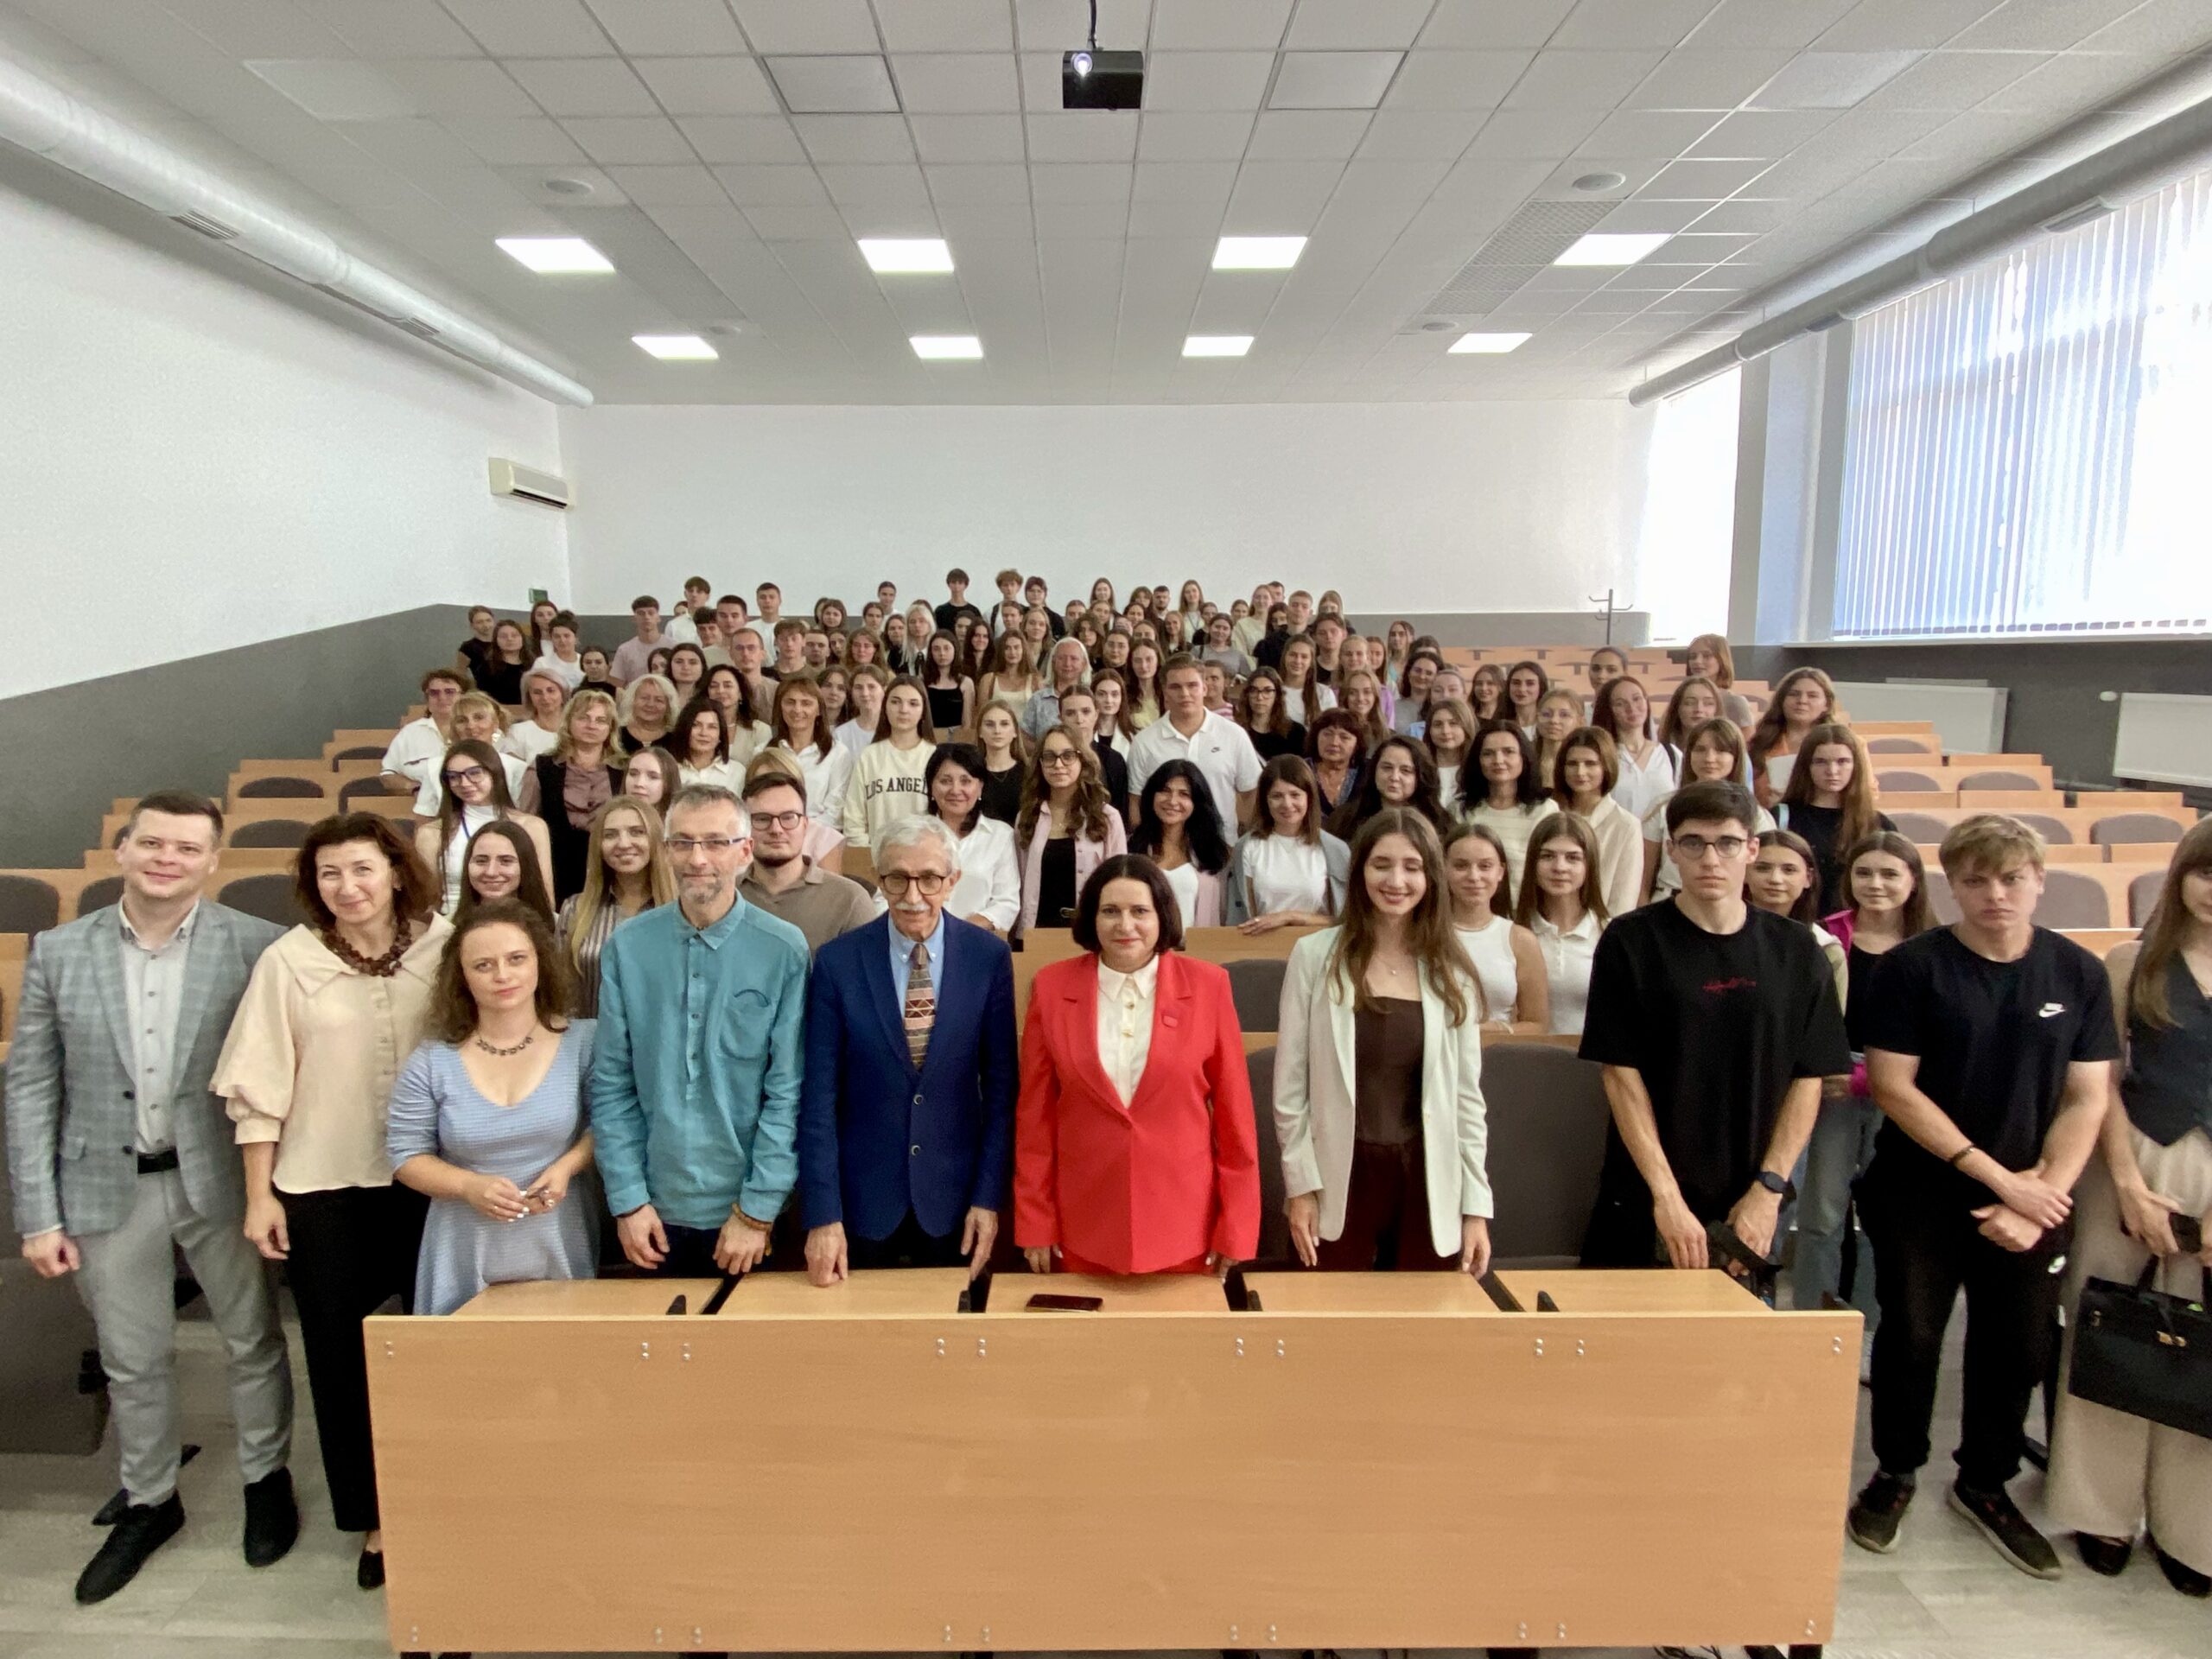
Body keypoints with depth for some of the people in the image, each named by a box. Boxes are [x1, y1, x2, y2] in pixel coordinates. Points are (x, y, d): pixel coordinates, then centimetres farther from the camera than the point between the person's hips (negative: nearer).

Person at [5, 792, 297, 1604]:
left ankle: (267, 1478, 37)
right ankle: (149, 1502, 38)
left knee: (253, 1342, 14)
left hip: (221, 1179, -2)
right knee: (132, 1361, 17)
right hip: (109, 1188, 2)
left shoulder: (258, 946, -9)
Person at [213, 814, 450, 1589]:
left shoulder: (443, 947, -6)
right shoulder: (289, 960, -7)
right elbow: (261, 1087, -4)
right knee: (338, 1350, 10)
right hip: (322, 1185, 0)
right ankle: (373, 1517, 29)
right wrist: (259, 1195, -3)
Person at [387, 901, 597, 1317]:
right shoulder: (431, 1063, -2)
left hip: (559, 1250, 0)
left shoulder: (581, 1042, -4)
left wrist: (567, 1166, -16)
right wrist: (470, 1186, -15)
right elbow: (405, 1154, 1)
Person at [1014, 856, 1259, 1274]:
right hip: (1081, 1226, 1)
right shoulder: (1052, 987, -3)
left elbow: (1234, 1110, -1)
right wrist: (1035, 1221, 2)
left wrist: (1236, 1225, 0)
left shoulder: (1207, 985, -5)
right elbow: (1035, 1113, 2)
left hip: (1184, 1225, 0)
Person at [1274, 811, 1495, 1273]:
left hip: (1427, 1184, 2)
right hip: (1338, 1179, -2)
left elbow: (1466, 1095, 5)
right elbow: (1290, 1083, -2)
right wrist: (1300, 1184, -5)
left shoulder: (1452, 971, 3)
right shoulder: (1315, 955, -4)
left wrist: (1476, 1206, 2)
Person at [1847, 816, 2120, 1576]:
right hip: (1920, 1193, -2)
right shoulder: (1913, 967, -9)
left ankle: (1985, 1483, 35)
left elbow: (2087, 1099, 0)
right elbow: (1893, 1088, -12)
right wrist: (1998, 1176, -15)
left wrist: (2043, 1190, -12)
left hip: (2032, 1200, 3)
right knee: (1910, 1336, 8)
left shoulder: (2079, 973, 0)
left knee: (2020, 1346, 12)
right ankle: (1895, 1472, 30)